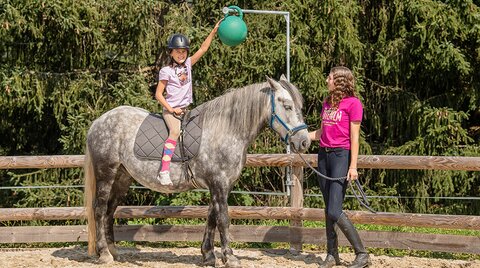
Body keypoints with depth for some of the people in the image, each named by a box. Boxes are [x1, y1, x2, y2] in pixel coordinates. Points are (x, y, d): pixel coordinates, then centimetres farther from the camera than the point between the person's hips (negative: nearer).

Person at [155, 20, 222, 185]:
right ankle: (164, 171, -40)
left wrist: (214, 32, -1)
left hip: (186, 108, 7)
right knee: (175, 131, -31)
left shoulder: (188, 65, 11)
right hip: (171, 109, -7)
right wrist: (171, 109, -13)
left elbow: (203, 49, 7)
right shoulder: (166, 71, -3)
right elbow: (158, 94, -4)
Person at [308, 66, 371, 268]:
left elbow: (354, 137, -10)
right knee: (328, 209, 9)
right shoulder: (327, 103, 15)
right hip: (324, 155, 8)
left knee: (335, 211, -14)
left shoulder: (353, 103, -7)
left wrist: (353, 166, -15)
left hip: (341, 155, -8)